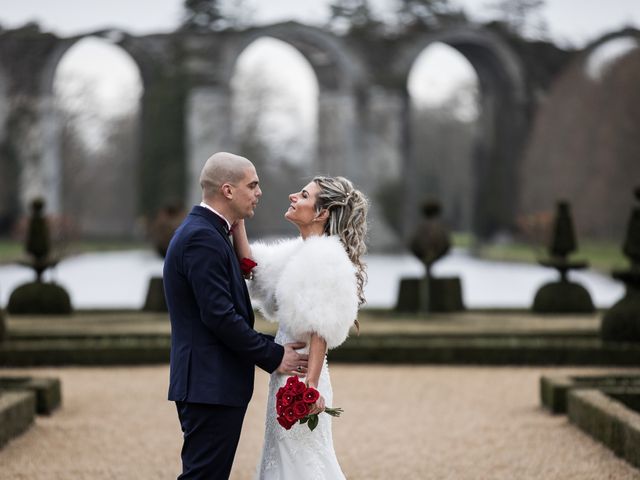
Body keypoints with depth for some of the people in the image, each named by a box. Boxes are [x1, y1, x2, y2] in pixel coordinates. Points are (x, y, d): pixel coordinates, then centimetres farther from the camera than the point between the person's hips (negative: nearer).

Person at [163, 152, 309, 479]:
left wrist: (272, 348, 14)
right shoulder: (202, 238, -17)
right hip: (211, 385, -10)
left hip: (210, 382, 10)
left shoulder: (201, 232, 16)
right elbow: (219, 316, -22)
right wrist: (274, 357, -12)